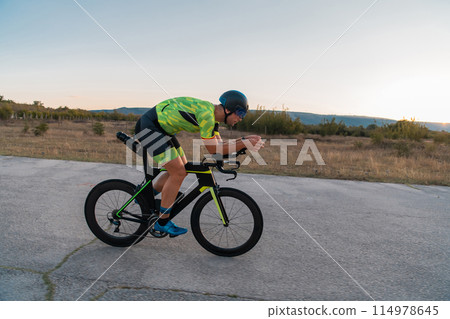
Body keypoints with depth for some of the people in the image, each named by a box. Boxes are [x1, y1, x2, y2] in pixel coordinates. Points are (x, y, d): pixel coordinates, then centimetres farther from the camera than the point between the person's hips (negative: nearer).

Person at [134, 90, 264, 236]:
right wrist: (245, 144, -20)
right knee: (178, 173, -12)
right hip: (148, 127, -10)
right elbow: (214, 149, -22)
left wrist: (245, 139, -1)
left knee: (181, 169, 12)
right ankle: (162, 222, 2)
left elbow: (219, 144, 8)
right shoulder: (206, 114, -25)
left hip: (161, 129, 10)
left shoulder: (212, 114, 6)